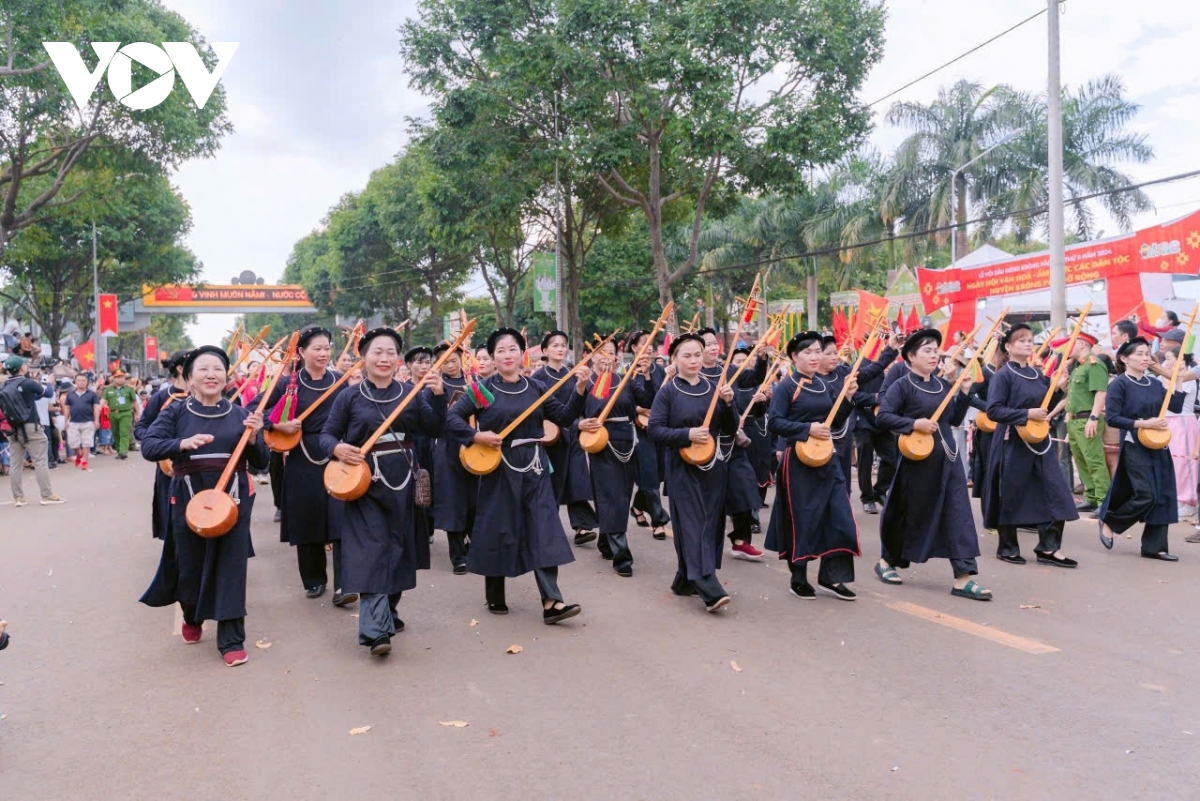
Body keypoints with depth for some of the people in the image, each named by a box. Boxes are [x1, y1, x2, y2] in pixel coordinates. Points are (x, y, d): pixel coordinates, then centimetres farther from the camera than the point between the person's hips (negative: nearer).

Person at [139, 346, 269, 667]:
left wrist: (253, 438, -15)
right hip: (189, 499, 0)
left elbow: (260, 463, 4)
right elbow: (148, 447, -10)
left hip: (232, 498, 0)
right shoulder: (175, 412, 1)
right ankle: (192, 618, 43)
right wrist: (182, 443, -26)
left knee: (231, 567, -1)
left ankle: (231, 640, 9)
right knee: (190, 564, 12)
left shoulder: (240, 414, 3)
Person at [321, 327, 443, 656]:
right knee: (371, 552, -11)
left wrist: (438, 396, -18)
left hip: (403, 482, 3)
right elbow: (327, 434, 4)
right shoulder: (349, 397, 0)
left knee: (397, 549, 13)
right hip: (365, 482, -3)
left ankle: (388, 612, 33)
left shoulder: (411, 393, 5)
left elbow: (433, 429, -3)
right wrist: (337, 448, -17)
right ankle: (376, 631, -16)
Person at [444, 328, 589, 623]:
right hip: (499, 468, -2)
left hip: (533, 467, 3)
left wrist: (580, 389, -10)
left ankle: (551, 602, -8)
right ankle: (495, 597, 23)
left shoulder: (535, 387, 5)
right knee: (498, 530, 6)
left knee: (544, 529, -6)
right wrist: (477, 435, -19)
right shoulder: (484, 388, -3)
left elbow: (564, 417, 2)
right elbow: (452, 418, -7)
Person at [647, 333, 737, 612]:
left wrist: (728, 403, -10)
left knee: (711, 524, 7)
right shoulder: (668, 391, -4)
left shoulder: (713, 387, 7)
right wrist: (687, 434, -21)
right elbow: (655, 430, -9)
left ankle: (686, 580, 22)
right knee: (693, 525, -9)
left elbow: (730, 430, 7)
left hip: (713, 466, 5)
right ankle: (710, 590, -15)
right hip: (683, 467, -5)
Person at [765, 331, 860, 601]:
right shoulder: (786, 387, -8)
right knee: (802, 519, 2)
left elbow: (837, 423, 12)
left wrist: (847, 397, -1)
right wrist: (808, 428, -22)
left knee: (840, 516, 2)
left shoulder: (825, 385, 10)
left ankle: (830, 577, 14)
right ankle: (799, 579, 16)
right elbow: (775, 423, -15)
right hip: (799, 460, -6)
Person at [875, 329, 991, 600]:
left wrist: (965, 392, 4)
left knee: (959, 513, -3)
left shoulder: (944, 385, 9)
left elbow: (955, 420, 14)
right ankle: (887, 561, 30)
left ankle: (963, 577, -2)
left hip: (948, 458, 5)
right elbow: (882, 417, -15)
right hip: (918, 458, -5)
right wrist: (914, 423, -23)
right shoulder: (902, 386, -9)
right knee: (908, 514, 8)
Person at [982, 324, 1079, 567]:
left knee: (1055, 491, 1)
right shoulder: (1003, 375, -10)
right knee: (1011, 495, 2)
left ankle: (1048, 548, 9)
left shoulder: (1038, 375, 10)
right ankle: (1007, 547, 16)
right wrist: (1027, 414, -23)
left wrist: (1058, 389, 2)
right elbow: (993, 410, -18)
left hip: (1039, 441, 6)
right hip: (1013, 443, -6)